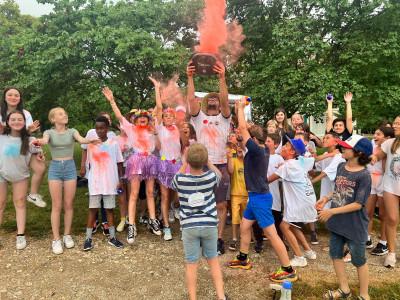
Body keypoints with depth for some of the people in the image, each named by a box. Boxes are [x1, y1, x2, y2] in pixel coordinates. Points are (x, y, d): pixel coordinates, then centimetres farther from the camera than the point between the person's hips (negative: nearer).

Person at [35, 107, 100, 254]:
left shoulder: (72, 131, 5)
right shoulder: (49, 132, 3)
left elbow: (81, 140, -15)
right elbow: (44, 140, -19)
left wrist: (90, 140, -39)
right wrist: (39, 141, -45)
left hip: (70, 167, 1)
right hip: (55, 168, -1)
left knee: (68, 204, 5)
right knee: (57, 205, -1)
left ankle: (67, 235, 18)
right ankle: (56, 239, 7)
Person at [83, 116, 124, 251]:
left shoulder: (114, 144, -2)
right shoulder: (91, 144, 1)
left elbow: (119, 163, 2)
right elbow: (90, 164, 7)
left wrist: (120, 180, -1)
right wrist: (90, 179, 6)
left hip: (110, 182, 0)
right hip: (95, 183, 0)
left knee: (109, 208, 9)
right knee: (93, 208, 4)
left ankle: (112, 237, 19)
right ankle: (88, 238, 12)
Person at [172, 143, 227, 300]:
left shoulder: (180, 179, -13)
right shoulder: (211, 176, -10)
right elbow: (219, 174, 15)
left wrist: (184, 164, 17)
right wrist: (206, 160, 16)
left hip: (189, 226, -1)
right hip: (209, 224, 2)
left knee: (191, 264, 9)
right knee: (213, 260, 17)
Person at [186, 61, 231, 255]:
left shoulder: (224, 118, 7)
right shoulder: (199, 117, 9)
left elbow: (225, 100, -11)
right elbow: (191, 99, -7)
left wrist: (222, 78, -24)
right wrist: (190, 77, -18)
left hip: (220, 166, 0)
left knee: (221, 205, 5)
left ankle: (219, 238, 17)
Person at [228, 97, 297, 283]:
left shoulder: (257, 150, -20)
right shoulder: (263, 149, 4)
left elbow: (242, 129, -20)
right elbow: (247, 129, 12)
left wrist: (241, 107, -8)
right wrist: (240, 109, 10)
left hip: (260, 197, -10)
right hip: (256, 196, 10)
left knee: (271, 234, -2)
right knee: (244, 227, 19)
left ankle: (288, 270, 8)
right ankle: (243, 259, 34)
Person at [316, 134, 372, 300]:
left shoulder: (364, 175, -21)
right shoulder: (341, 167, -1)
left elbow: (358, 204, -22)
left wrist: (332, 211, -23)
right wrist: (326, 198, -5)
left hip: (355, 225, -7)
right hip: (337, 222, 7)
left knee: (358, 260, 12)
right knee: (335, 254, 17)